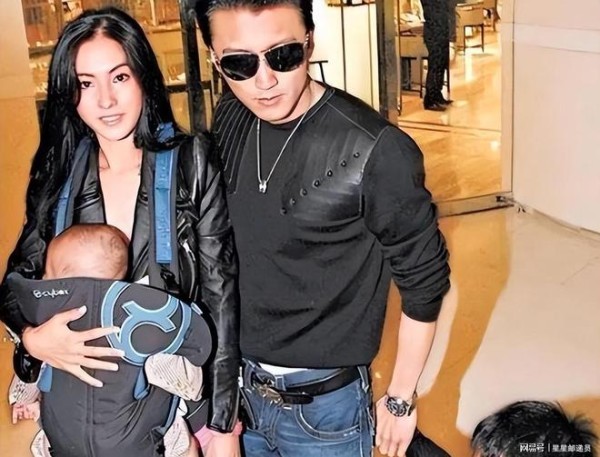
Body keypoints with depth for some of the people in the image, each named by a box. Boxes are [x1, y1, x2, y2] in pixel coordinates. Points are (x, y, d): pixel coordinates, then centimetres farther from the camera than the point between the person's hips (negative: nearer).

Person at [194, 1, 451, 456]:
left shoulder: (376, 151, -24)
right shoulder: (228, 121, -6)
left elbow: (424, 280, -12)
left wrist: (401, 399, -5)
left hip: (322, 403, -5)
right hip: (236, 386, 5)